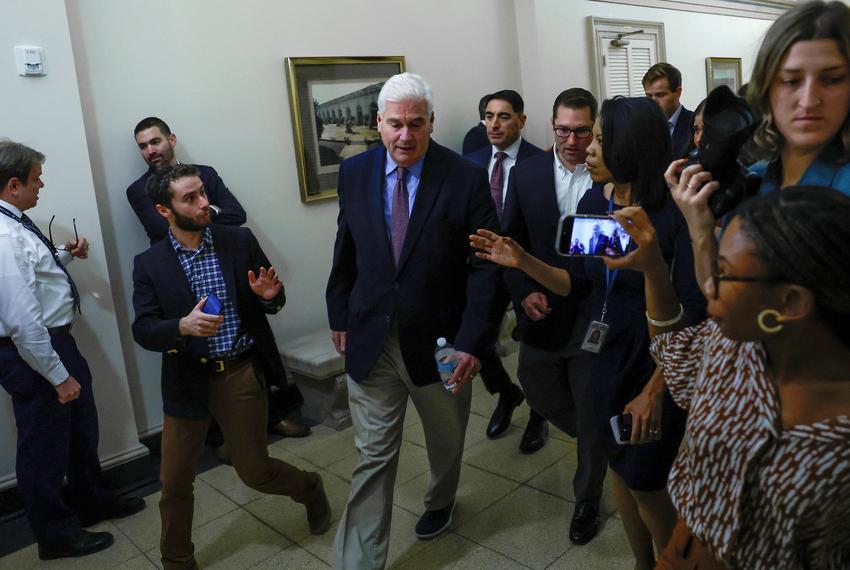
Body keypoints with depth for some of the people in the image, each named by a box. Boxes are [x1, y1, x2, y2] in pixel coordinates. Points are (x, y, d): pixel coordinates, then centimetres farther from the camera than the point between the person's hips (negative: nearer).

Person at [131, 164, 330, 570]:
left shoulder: (240, 241, -2)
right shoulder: (149, 264, -3)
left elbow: (272, 302, 5)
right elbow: (143, 331, -9)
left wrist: (271, 296, -19)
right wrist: (183, 327, -29)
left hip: (241, 374, -1)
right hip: (187, 381, 1)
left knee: (255, 471, 9)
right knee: (174, 482, 11)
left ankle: (309, 488, 42)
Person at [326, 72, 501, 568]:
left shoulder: (466, 178, -12)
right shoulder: (355, 173, -2)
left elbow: (486, 267, -12)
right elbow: (346, 252, 8)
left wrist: (472, 341, -17)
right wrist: (340, 316, 12)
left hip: (440, 342, -1)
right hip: (370, 341, 1)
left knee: (447, 443, 23)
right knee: (373, 458, 6)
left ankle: (440, 502, 53)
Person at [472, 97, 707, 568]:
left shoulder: (676, 215, -21)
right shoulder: (592, 203, -3)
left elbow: (692, 312, -19)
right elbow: (576, 282, 2)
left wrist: (655, 388, -19)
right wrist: (522, 261, -13)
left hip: (658, 367, -6)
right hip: (604, 360, 6)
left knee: (645, 487, 8)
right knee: (620, 470, 21)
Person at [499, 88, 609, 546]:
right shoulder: (527, 173, -1)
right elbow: (510, 240, 2)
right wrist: (524, 291, -11)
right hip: (541, 314, 4)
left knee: (591, 417, 11)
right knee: (540, 396, 20)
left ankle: (587, 500, 37)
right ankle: (597, 442, 53)